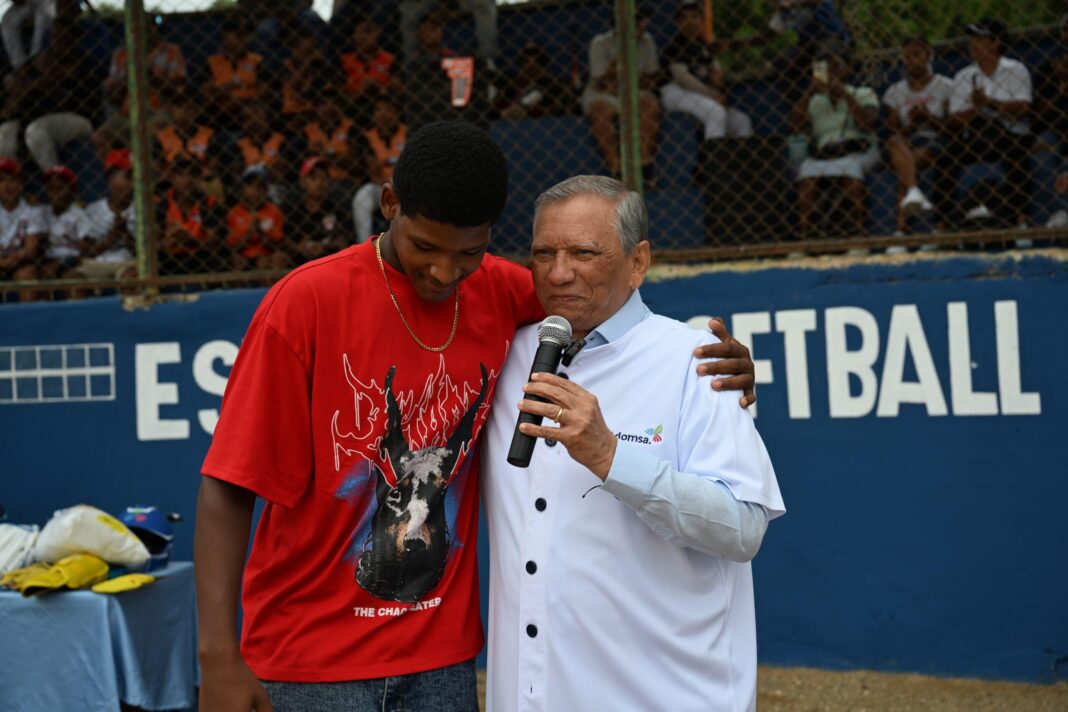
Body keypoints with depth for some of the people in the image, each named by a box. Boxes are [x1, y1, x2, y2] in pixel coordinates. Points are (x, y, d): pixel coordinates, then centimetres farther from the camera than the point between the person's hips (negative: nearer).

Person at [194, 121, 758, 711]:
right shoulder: (307, 302, -13)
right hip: (311, 661, -4)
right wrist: (218, 659, -20)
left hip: (444, 652, 4)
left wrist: (715, 355, -5)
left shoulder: (501, 293, -2)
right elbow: (230, 487, -13)